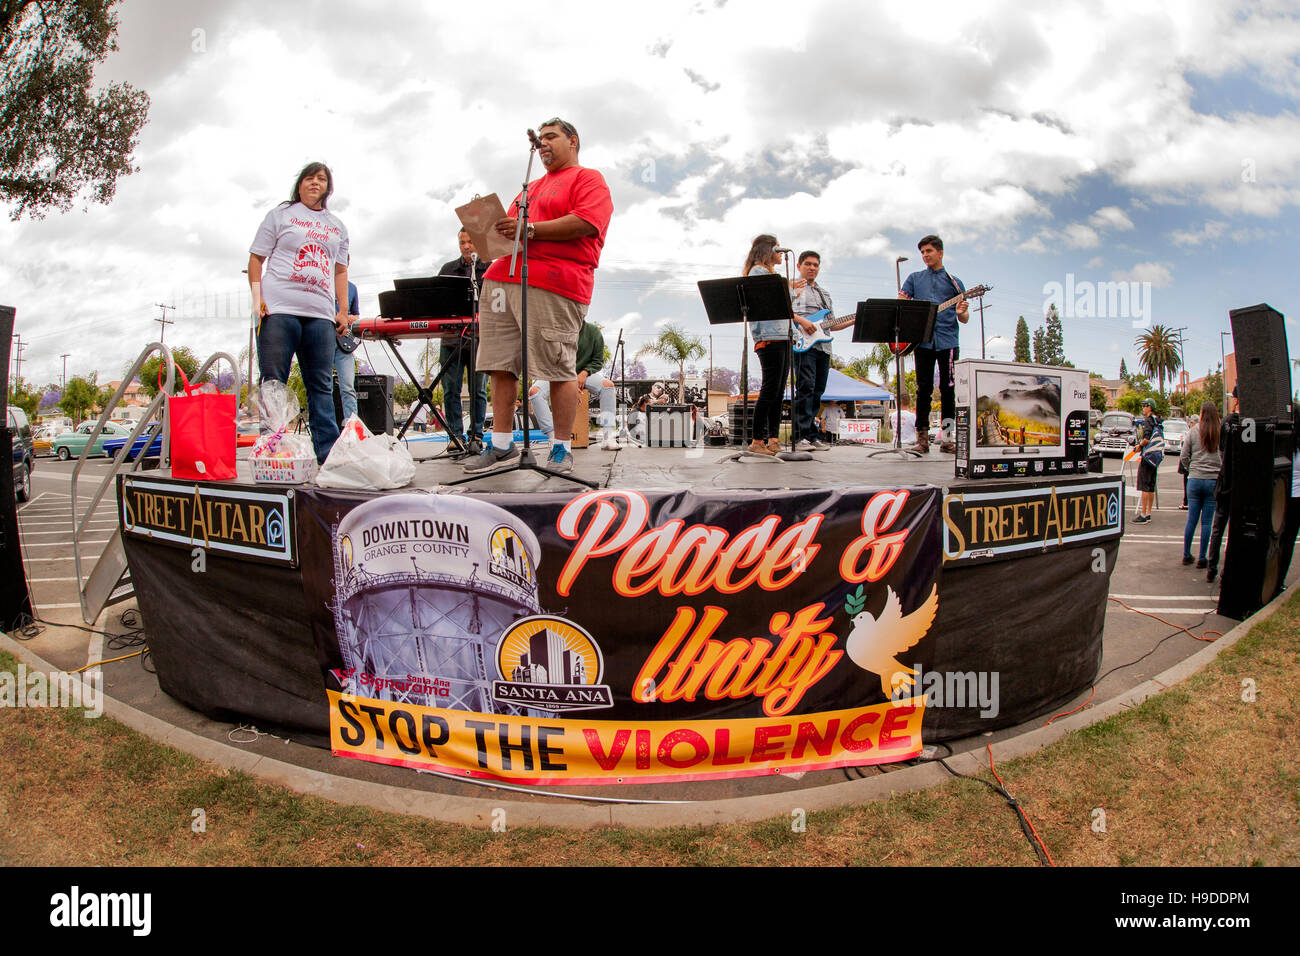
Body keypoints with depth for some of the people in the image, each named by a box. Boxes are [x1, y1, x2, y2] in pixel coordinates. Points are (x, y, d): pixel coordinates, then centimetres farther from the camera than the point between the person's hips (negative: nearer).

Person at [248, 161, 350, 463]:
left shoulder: (337, 226, 23)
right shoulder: (280, 215, 12)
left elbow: (340, 270, 23)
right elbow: (256, 258, 9)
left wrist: (343, 310, 13)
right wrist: (257, 297, -4)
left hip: (321, 313, 3)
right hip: (279, 309, -3)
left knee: (322, 386, 1)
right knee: (273, 383, -4)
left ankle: (328, 452, 1)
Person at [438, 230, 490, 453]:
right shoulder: (448, 269, 18)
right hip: (451, 338, 3)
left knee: (478, 391, -1)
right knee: (451, 390, -1)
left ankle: (475, 436, 4)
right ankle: (456, 436, 4)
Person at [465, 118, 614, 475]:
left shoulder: (588, 179, 6)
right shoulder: (531, 187, 32)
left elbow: (585, 223, -12)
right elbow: (511, 226, 33)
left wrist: (529, 229, -14)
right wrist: (494, 230, 8)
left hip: (553, 285, -8)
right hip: (503, 277, 8)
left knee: (560, 368, -6)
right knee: (500, 366, 4)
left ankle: (561, 448, 3)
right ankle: (501, 445, 11)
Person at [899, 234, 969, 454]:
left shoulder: (954, 282, 15)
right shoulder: (914, 278, 17)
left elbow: (965, 319, 13)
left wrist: (962, 312, -11)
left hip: (948, 341, 0)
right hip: (923, 340, 0)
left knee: (948, 389, -2)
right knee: (924, 389, -2)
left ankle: (947, 437, 2)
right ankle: (922, 437, 2)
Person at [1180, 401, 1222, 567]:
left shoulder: (1193, 432, -2)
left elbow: (1184, 457, 0)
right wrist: (1219, 471, 12)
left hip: (1195, 479, 1)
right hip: (1214, 480, -1)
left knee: (1191, 519, 10)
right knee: (1207, 521, 5)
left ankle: (1186, 555, 18)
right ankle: (1202, 558, 9)